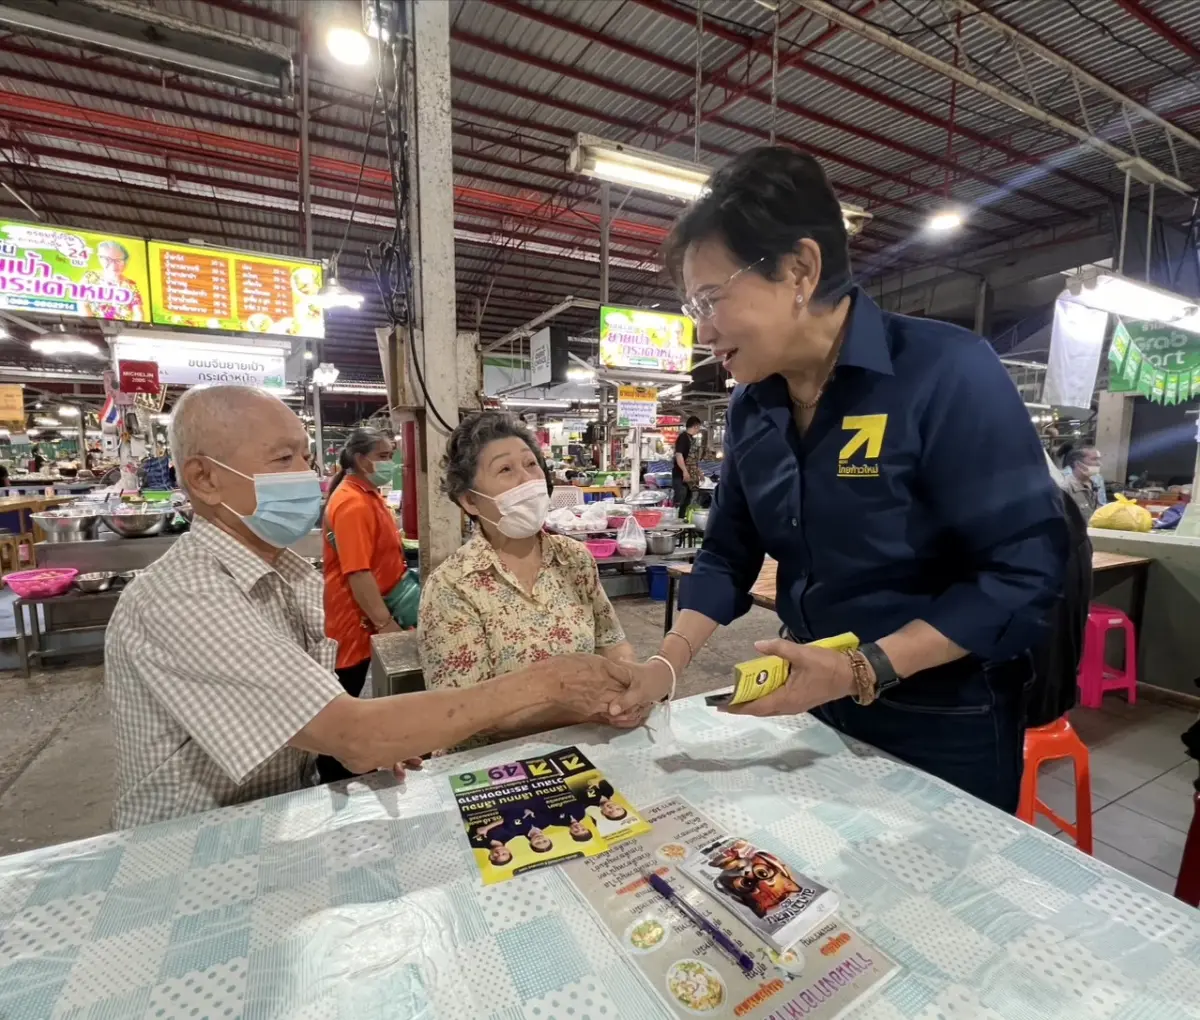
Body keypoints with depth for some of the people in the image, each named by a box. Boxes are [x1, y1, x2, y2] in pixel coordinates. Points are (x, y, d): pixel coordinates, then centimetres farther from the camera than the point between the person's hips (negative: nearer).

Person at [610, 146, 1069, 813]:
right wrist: (667, 664, -8)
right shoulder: (751, 406, -3)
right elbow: (729, 554, 2)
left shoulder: (949, 373, -21)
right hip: (822, 708, 6)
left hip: (946, 721, -5)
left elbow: (1024, 573, -21)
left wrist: (862, 670, -27)